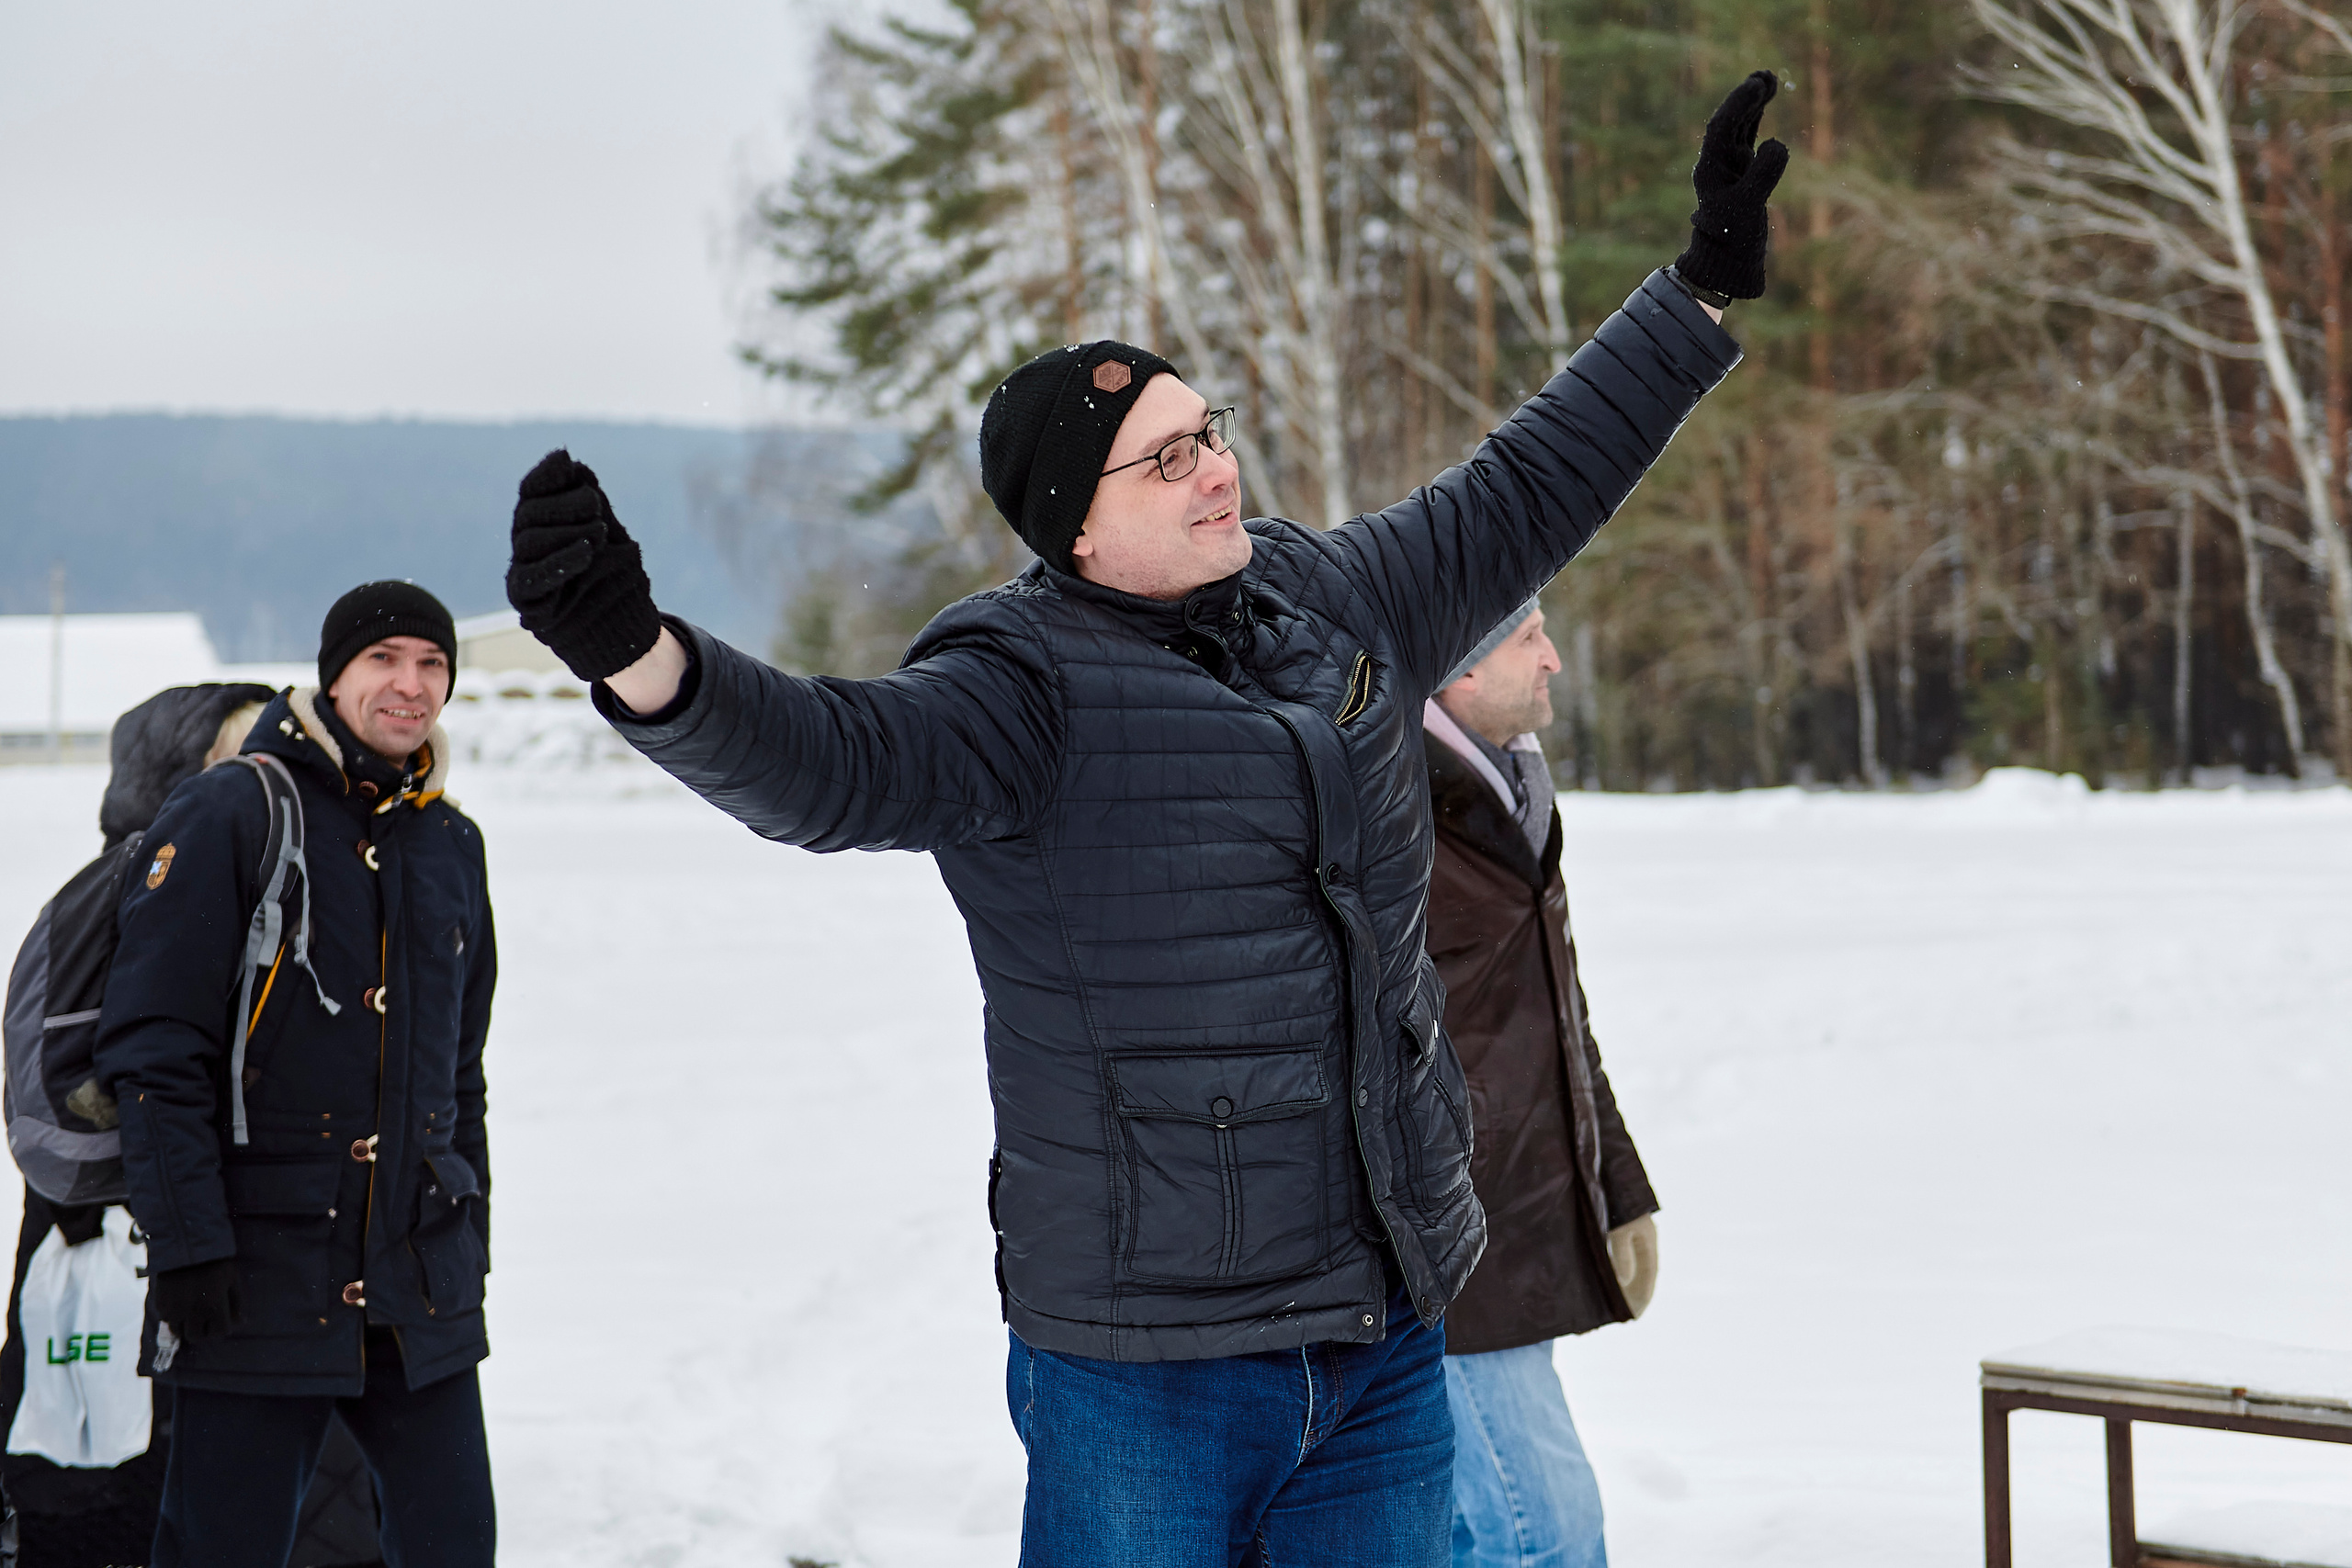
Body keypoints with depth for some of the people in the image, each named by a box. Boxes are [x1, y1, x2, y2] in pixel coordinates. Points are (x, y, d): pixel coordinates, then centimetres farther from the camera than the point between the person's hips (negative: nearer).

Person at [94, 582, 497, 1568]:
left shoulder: (452, 845, 13)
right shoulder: (232, 813, -7)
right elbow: (153, 1049, -11)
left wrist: (469, 1245, 19)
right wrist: (188, 1245, -16)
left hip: (419, 1287, 6)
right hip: (258, 1277, -5)